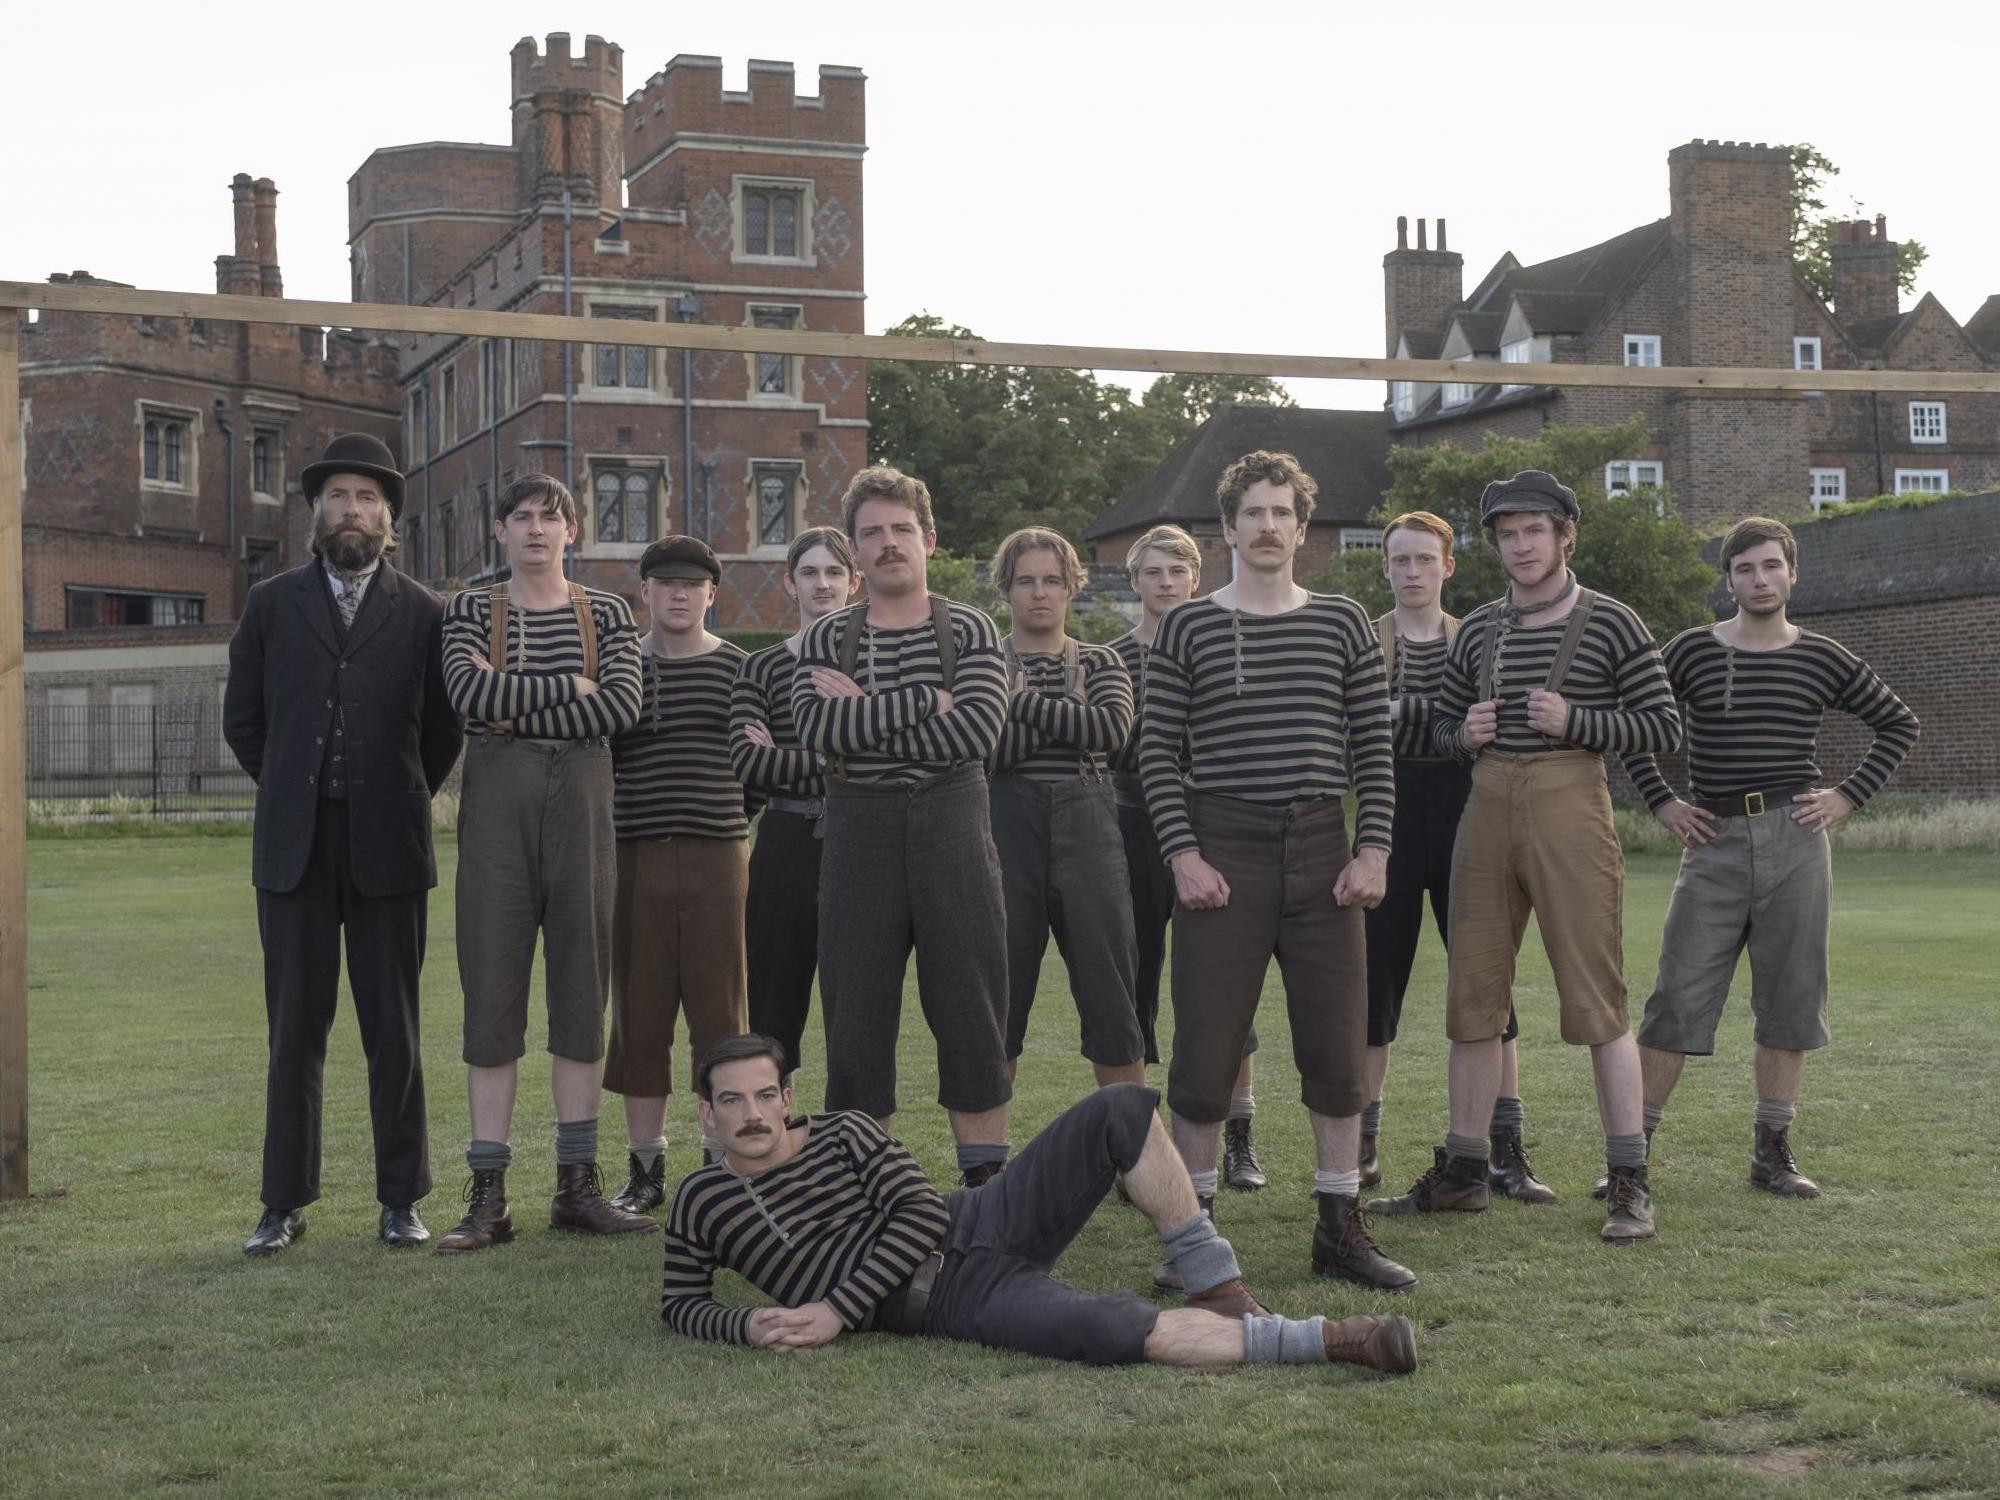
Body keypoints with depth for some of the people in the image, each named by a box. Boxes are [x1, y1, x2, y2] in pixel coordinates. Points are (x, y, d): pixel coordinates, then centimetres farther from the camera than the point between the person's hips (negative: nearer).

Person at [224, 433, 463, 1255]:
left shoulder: (423, 613, 4)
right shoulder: (272, 605, 7)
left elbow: (444, 728, 9)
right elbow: (242, 720, 12)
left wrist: (400, 799, 8)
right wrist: (296, 793, 11)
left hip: (386, 848, -1)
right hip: (293, 848, 1)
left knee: (394, 1032, 3)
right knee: (294, 1030, 4)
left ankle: (401, 1199, 11)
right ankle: (285, 1203, 11)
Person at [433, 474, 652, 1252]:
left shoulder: (607, 613, 10)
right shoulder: (469, 611, 8)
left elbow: (624, 705, -7)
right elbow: (468, 692, -11)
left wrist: (516, 711, -9)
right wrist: (570, 686, -9)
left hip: (581, 806, 1)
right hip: (496, 807, -1)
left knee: (582, 989, 3)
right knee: (492, 990, -2)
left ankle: (578, 1184, 10)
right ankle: (488, 1196, 0)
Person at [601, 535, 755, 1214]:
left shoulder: (739, 668, 8)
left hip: (718, 855, -1)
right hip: (636, 853, 1)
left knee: (720, 1010, -1)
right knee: (639, 1011, 3)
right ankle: (644, 1169, 12)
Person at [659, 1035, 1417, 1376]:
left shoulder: (845, 1133, 7)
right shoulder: (700, 1201, 6)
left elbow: (921, 1216, -1)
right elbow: (679, 1303, 14)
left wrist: (836, 1311, -10)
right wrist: (745, 1326, -9)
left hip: (981, 1224, 3)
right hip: (953, 1301, -3)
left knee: (1122, 1109, -19)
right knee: (1111, 1329, -33)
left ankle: (1215, 1287, -10)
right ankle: (1329, 1339, -27)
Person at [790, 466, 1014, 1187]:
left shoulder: (970, 631, 6)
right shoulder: (825, 640, 9)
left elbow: (978, 729, -12)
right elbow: (813, 725, -10)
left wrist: (864, 717, -12)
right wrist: (925, 702, -13)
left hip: (952, 825, -1)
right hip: (857, 833, 1)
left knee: (972, 1006, 0)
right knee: (856, 1012, 2)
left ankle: (986, 1179, 8)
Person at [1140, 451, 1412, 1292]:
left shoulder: (1343, 623, 10)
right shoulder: (1187, 627, 4)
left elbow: (1373, 747, 9)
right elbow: (1158, 749, 2)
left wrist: (1373, 851, -1)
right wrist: (1182, 854, -8)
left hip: (1322, 853, 2)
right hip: (1223, 851, -2)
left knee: (1338, 1046, 4)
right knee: (1206, 1044, -1)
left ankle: (1340, 1229, 15)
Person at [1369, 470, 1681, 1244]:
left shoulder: (1610, 623, -1)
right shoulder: (1479, 628, 13)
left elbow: (1664, 726, -2)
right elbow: (1441, 722, 21)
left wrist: (1574, 723, -14)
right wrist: (1466, 733, -1)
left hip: (1570, 808, -5)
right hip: (1487, 810, 5)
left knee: (1596, 1001, -6)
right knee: (1473, 997, 7)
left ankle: (1630, 1184, 0)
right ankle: (1462, 1170, 17)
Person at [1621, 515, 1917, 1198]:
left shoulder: (1822, 660, 6)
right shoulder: (1690, 652, 4)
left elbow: (1899, 724, 17)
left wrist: (1849, 796, 7)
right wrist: (1660, 801, 5)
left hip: (1794, 841, 1)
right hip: (1715, 842, -1)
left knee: (1790, 1002, 4)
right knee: (1678, 1001, -4)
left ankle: (1772, 1151, 14)